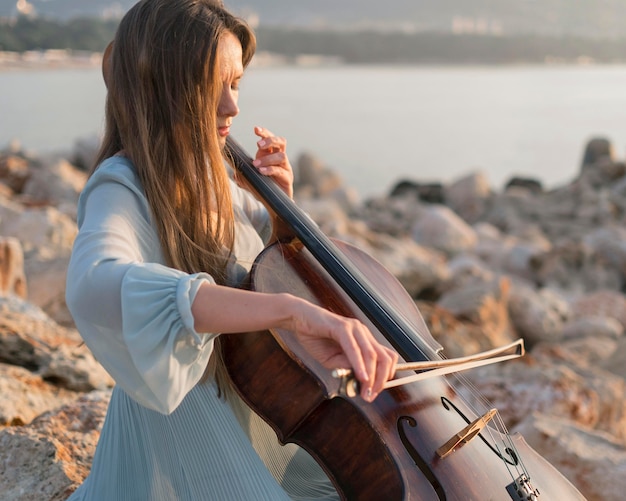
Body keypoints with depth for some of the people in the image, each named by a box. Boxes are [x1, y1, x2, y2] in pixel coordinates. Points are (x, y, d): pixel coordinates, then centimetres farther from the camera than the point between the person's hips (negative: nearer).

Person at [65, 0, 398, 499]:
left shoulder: (209, 176, 2)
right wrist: (292, 310, -56)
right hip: (181, 419, -8)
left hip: (250, 410, 8)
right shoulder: (121, 188, -24)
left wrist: (281, 199, -7)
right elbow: (97, 285, -48)